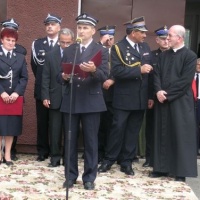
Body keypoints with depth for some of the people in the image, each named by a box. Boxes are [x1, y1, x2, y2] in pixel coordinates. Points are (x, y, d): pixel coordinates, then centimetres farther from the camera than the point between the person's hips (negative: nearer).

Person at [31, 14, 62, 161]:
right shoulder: (37, 43, 8)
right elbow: (35, 63, 7)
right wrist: (41, 79, 4)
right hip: (42, 89, 2)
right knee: (42, 122, 8)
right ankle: (43, 151, 17)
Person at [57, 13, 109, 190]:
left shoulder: (101, 51, 2)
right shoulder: (68, 51, 12)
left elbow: (104, 76, -11)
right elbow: (60, 77, 9)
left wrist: (94, 70, -30)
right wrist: (64, 77, -13)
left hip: (91, 102, -3)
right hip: (70, 101, 3)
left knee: (91, 142, 3)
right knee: (70, 141, 8)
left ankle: (89, 177, 14)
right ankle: (70, 176, 19)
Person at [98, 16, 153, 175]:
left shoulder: (146, 47, 10)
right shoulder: (118, 48, -7)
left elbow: (149, 71, 10)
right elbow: (116, 70, -21)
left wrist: (150, 95, 6)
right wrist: (139, 70, -22)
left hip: (141, 98, 5)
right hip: (124, 98, -5)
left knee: (133, 131, 10)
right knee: (118, 129, 1)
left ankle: (126, 162, 18)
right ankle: (109, 160, 15)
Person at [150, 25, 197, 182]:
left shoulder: (190, 56, -6)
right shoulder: (163, 55, 13)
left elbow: (185, 80, -14)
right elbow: (157, 74, 7)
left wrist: (167, 94, -14)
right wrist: (158, 91, -11)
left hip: (180, 102, -6)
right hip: (162, 100, 6)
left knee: (181, 135, -1)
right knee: (163, 134, 9)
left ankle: (181, 171, 7)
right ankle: (162, 167, 17)